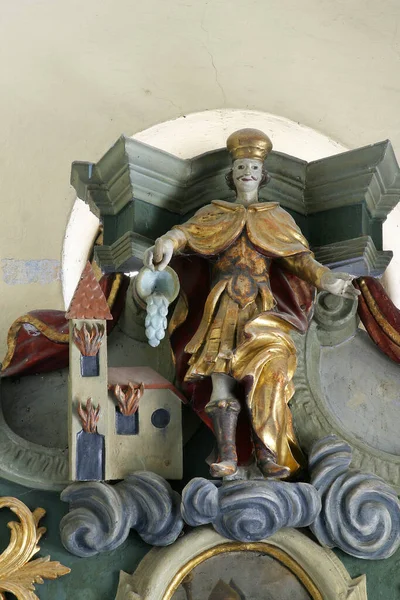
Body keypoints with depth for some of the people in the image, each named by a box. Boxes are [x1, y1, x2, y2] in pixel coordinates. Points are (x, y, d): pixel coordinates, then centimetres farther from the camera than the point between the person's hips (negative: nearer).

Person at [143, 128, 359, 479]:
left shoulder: (277, 217, 19)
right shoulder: (215, 213, 18)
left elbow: (299, 257, 7)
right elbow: (187, 231, -1)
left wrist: (326, 278, -14)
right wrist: (167, 244, -26)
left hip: (262, 305, 0)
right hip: (224, 306, 0)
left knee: (268, 366, -20)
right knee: (222, 374, -14)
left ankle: (268, 454, -22)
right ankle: (227, 455, -18)